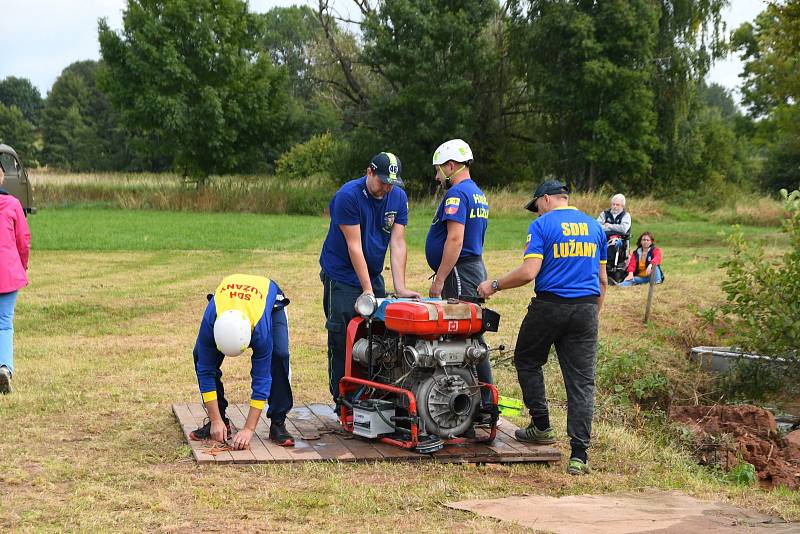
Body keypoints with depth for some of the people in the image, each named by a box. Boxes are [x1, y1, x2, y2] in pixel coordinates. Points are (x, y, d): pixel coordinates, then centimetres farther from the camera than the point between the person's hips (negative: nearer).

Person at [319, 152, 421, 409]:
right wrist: (367, 290, -21)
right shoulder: (347, 196, -18)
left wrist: (400, 288, -14)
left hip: (373, 276, 5)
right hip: (342, 278, -5)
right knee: (342, 340, -6)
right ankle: (342, 402, 1)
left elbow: (397, 243, -5)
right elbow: (354, 246, -19)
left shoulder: (398, 197, -1)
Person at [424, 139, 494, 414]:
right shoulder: (479, 195, 19)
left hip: (459, 274, -10)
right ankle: (485, 399, 14)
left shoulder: (457, 193, -13)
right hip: (476, 268, 10)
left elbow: (455, 239, -22)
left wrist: (439, 279, -19)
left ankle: (485, 401, -6)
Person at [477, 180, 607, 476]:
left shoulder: (542, 225, -4)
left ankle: (541, 426, 22)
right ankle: (579, 454, -3)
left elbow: (529, 272, -14)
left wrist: (494, 285, -2)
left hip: (550, 305, -4)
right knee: (581, 379, 1)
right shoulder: (594, 226, 13)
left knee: (527, 362, 20)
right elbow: (602, 279, 16)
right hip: (587, 309, 4)